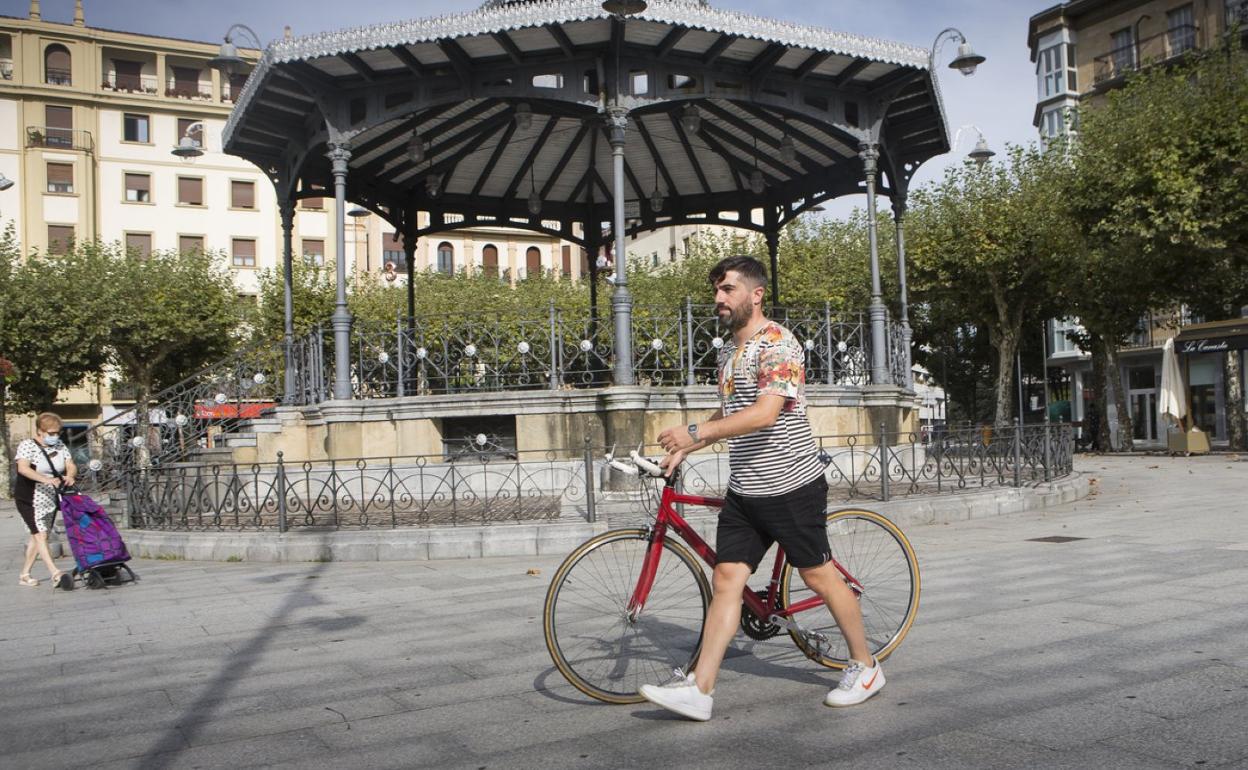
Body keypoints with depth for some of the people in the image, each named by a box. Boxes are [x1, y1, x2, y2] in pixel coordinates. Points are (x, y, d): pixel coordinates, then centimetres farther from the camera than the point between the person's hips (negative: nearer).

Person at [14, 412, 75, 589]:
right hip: (30, 499, -6)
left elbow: (71, 465, 1)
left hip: (51, 499, 6)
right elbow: (23, 468, -25)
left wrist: (69, 475, -24)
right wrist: (46, 479, -39)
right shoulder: (27, 445, -11)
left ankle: (24, 575, 21)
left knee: (38, 536, 11)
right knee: (40, 535, -13)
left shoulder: (59, 446, 8)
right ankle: (55, 574, -23)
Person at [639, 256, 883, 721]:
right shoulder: (728, 351, 14)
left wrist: (695, 433, -31)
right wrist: (683, 451, 15)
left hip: (791, 486, -8)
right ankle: (698, 690, 2)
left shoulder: (777, 344, -15)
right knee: (726, 579, 2)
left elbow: (765, 413, -28)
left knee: (819, 577, 5)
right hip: (744, 491, 8)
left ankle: (865, 667, 25)